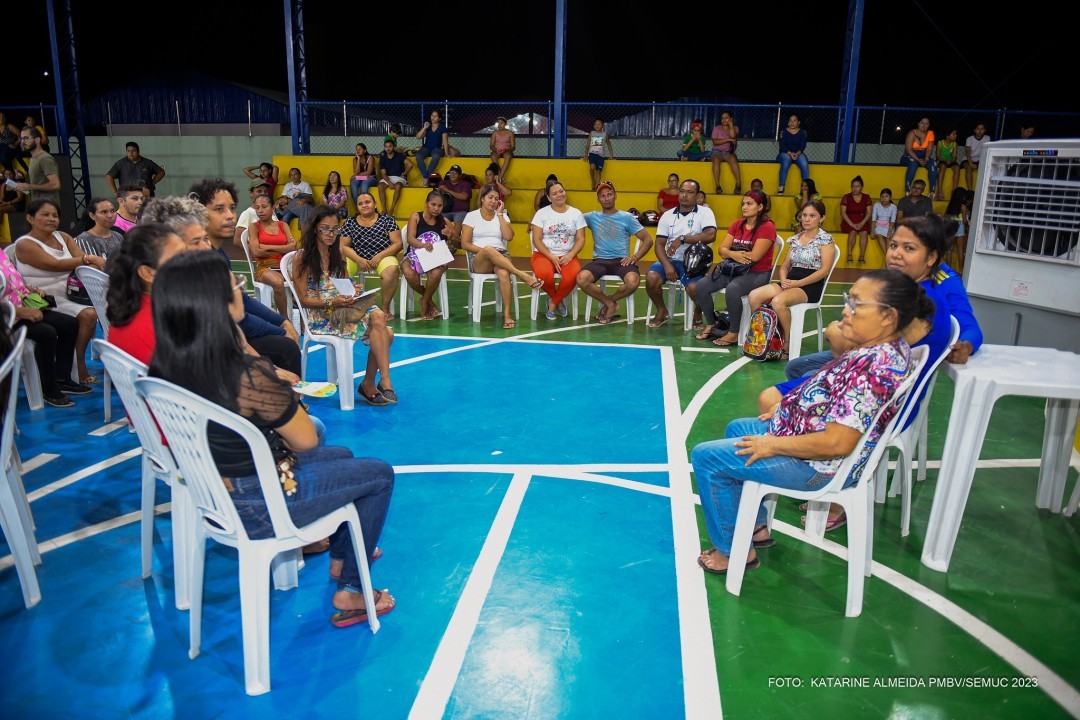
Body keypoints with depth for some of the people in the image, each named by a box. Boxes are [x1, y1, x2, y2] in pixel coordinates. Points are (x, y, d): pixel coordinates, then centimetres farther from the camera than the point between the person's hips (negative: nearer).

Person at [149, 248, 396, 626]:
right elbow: (306, 441, -15)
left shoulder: (164, 365, -9)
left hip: (210, 493, 8)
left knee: (342, 455, 28)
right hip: (256, 510, -8)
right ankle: (351, 591, 21)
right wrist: (285, 396, 0)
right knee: (379, 473, 12)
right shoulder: (251, 377, -33)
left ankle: (341, 556, 45)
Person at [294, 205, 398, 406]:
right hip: (319, 316, -6)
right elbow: (303, 299, -6)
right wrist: (332, 303, -21)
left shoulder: (338, 253, 14)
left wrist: (353, 290, -4)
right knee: (380, 330, -27)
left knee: (378, 316, -27)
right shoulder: (302, 258, -4)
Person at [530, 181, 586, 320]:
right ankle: (559, 301, -2)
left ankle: (552, 303, -6)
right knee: (544, 274, -36)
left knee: (573, 275, -34)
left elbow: (581, 239, 4)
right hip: (544, 254, -1)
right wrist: (551, 257, -15)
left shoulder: (576, 213, 9)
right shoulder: (542, 213, 4)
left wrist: (570, 255, -14)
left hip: (567, 256, 1)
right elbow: (537, 239, -2)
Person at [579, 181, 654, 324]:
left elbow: (648, 240, 8)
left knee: (633, 282, -35)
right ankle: (610, 304, -4)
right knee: (582, 279, -31)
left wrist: (635, 257, -7)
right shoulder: (593, 217, 16)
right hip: (600, 260, 1)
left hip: (621, 260, -1)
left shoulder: (626, 217, 10)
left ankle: (609, 301, -1)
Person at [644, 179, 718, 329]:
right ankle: (661, 311, 3)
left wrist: (682, 239, -18)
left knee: (693, 287, -32)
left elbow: (711, 235, -18)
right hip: (671, 260, 3)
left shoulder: (705, 212, 0)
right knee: (651, 277, -26)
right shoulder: (667, 215, 10)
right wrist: (667, 265, -14)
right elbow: (659, 244, 4)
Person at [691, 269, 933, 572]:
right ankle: (756, 527, 33)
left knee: (706, 456, -7)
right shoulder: (886, 348, 2)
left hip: (817, 465, -11)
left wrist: (773, 445, -21)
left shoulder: (872, 368, -31)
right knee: (737, 428, 28)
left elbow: (837, 443, -33)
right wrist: (788, 406, 9)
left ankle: (734, 551, 11)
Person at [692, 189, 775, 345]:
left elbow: (754, 256, -18)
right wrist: (732, 254, -19)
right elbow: (721, 249, 4)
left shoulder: (767, 227, -10)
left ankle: (733, 333, -21)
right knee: (701, 285, -13)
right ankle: (711, 325, 5)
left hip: (757, 273, -7)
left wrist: (730, 253, -6)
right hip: (733, 269, 7)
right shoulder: (737, 224, 10)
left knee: (732, 289, -37)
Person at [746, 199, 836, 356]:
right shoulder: (795, 239, 17)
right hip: (790, 283, 6)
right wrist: (784, 280, -5)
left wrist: (798, 283, -16)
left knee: (778, 301, -35)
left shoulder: (825, 239, -1)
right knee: (754, 296, -18)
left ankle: (789, 343, -17)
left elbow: (824, 270, -10)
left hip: (810, 286, -6)